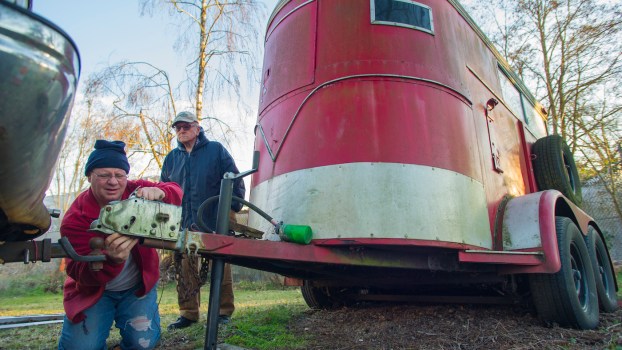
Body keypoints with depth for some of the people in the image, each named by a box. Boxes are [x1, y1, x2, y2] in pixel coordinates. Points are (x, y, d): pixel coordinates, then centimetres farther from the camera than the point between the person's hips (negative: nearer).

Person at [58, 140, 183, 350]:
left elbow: (176, 193, -19)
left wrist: (158, 192, -44)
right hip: (93, 290, 0)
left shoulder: (135, 192, -13)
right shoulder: (75, 218, -19)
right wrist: (112, 259, -47)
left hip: (138, 286, 1)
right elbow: (80, 273, -25)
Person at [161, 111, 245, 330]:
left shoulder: (216, 150, 4)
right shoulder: (172, 158, 16)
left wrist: (232, 208, -5)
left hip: (215, 223, -4)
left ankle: (224, 311, 13)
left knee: (220, 267, 1)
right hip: (184, 225, 4)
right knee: (185, 270, 4)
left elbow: (235, 181, 1)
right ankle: (188, 313, 17)